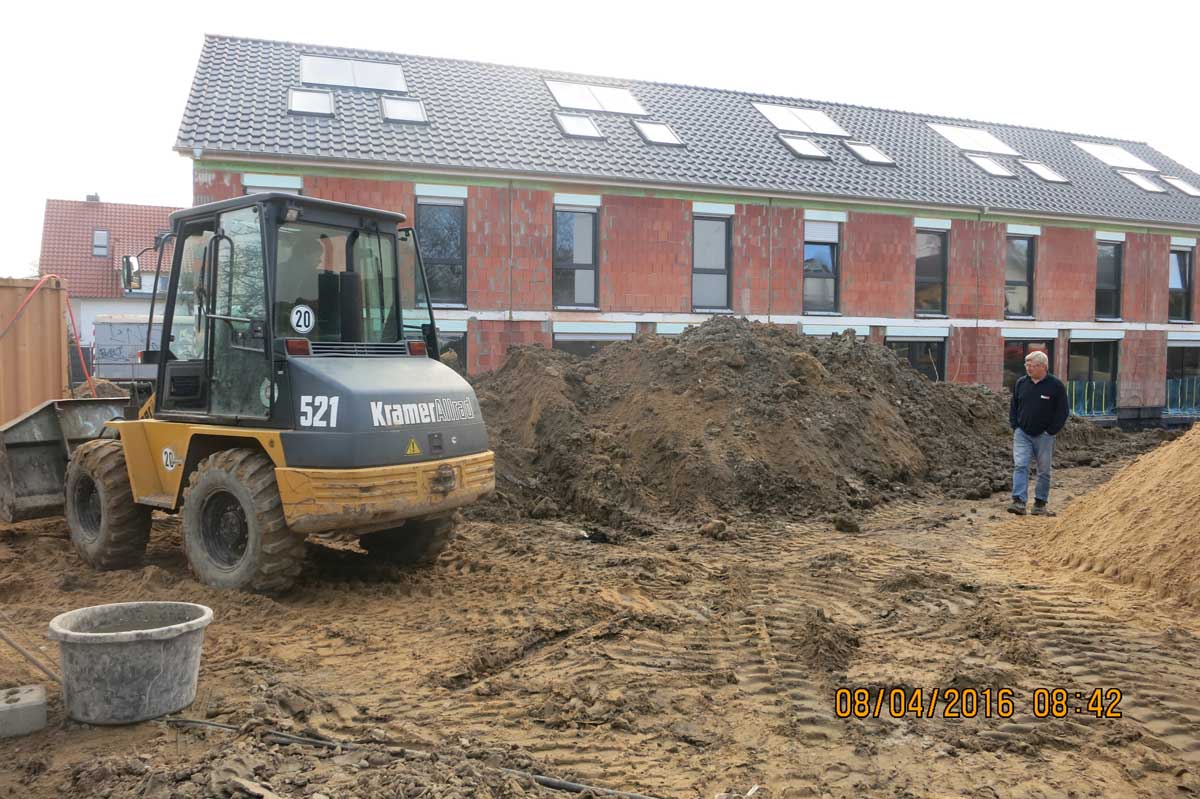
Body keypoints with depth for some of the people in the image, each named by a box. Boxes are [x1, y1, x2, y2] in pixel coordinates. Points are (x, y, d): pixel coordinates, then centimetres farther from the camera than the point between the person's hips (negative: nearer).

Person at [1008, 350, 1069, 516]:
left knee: (1044, 471, 6)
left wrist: (1051, 431, -7)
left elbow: (1062, 411, -2)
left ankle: (1040, 504, 16)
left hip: (1044, 436, -2)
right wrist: (1015, 426, 4)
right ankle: (1019, 502, -16)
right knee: (1020, 466, -11)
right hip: (1022, 433, 2)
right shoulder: (1021, 383, 6)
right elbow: (1013, 407, 15)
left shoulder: (1056, 385, -4)